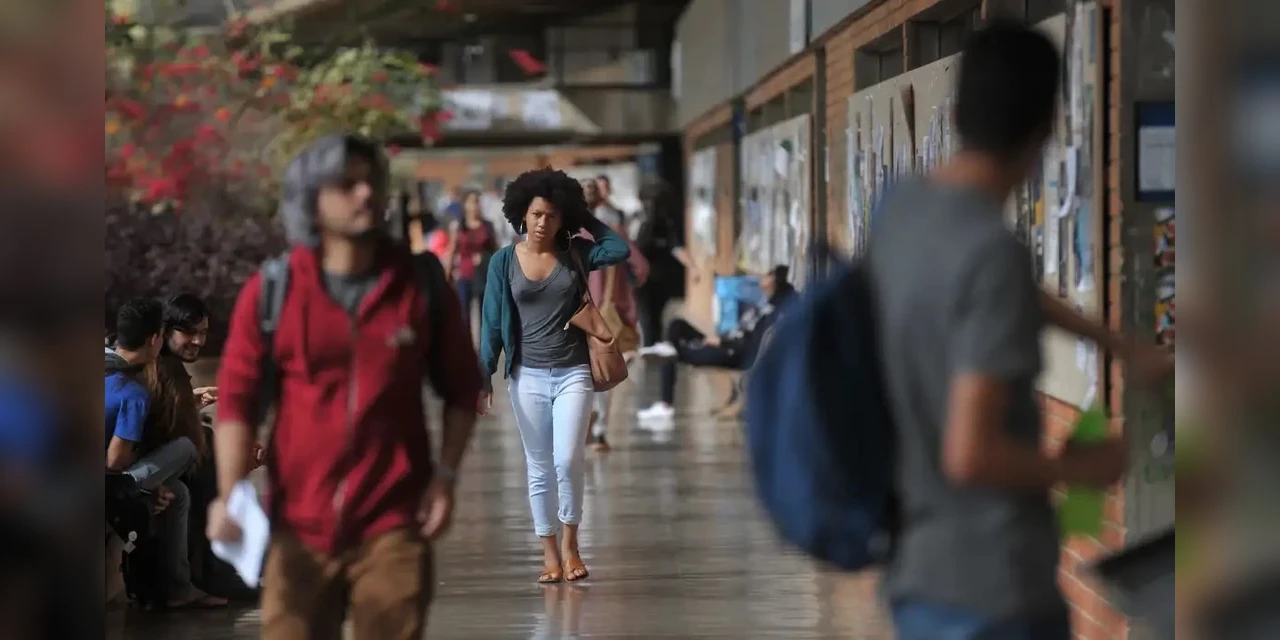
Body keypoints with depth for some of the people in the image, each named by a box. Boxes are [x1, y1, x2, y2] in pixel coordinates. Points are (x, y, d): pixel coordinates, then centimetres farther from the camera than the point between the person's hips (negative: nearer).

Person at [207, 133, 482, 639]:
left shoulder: (421, 286, 1)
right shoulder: (270, 292, -2)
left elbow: (461, 390, 10)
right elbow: (236, 399, -1)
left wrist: (446, 475, -1)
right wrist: (230, 497, -12)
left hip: (393, 525, 0)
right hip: (299, 526, 0)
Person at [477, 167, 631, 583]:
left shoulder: (574, 253, 2)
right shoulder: (504, 261, 0)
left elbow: (620, 250, -13)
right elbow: (492, 323, 0)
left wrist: (586, 220, -4)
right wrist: (483, 377, -5)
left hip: (573, 373, -1)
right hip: (527, 376, 1)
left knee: (568, 461, -12)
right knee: (539, 468, 6)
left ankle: (570, 542, 7)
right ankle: (550, 552, 13)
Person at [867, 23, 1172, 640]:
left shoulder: (903, 211, 4)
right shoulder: (993, 250, -23)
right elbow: (970, 455, -27)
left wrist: (1123, 345, 30)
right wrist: (1083, 468, -10)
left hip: (917, 577, 8)